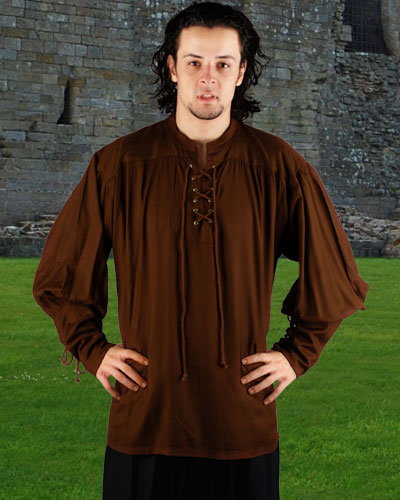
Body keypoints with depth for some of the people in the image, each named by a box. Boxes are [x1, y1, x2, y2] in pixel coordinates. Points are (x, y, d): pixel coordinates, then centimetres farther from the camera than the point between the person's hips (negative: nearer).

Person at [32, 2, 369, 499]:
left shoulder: (280, 168, -1)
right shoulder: (118, 165, -1)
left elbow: (337, 281, 11)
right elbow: (59, 276, 11)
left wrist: (297, 353, 4)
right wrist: (92, 349, 3)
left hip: (244, 426, 0)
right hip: (144, 418, 0)